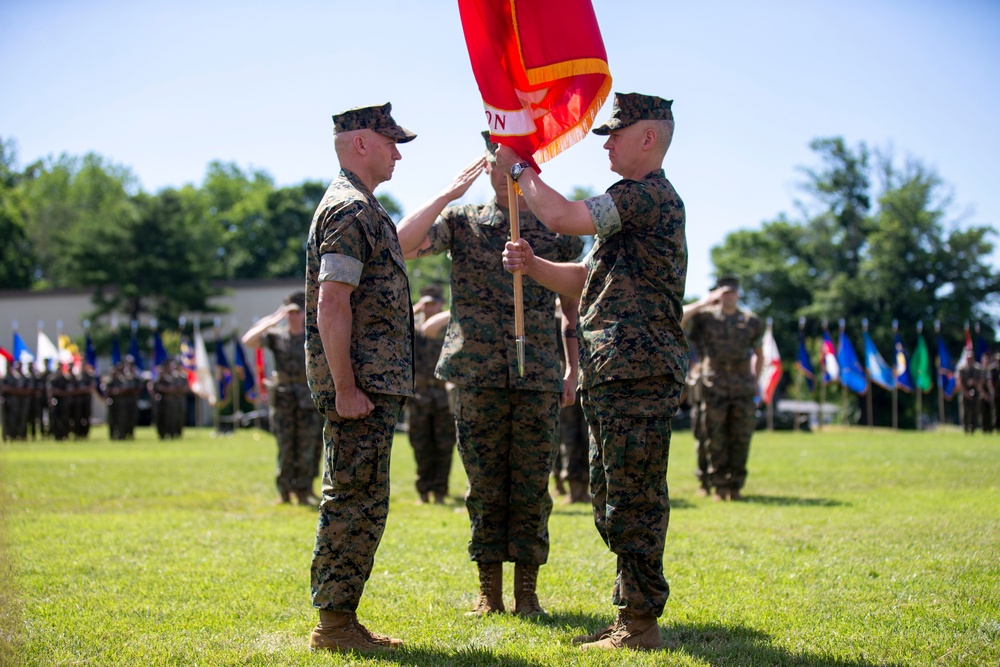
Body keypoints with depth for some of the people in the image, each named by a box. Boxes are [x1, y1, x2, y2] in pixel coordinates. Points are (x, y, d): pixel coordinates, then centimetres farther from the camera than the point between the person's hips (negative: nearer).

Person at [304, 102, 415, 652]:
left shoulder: (361, 210, 20)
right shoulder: (351, 210, -13)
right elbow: (331, 303, -21)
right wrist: (345, 388, -23)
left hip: (371, 383, 11)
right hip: (362, 384, -11)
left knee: (358, 503, 13)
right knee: (355, 502, -7)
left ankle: (340, 620, 18)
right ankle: (335, 622, -1)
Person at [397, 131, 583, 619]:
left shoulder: (557, 228, 10)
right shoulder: (463, 222, 7)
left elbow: (573, 306, 14)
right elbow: (402, 244, -9)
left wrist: (574, 368, 6)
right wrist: (449, 194, -9)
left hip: (538, 377, 0)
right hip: (477, 374, 0)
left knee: (531, 488, 2)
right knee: (485, 487, 4)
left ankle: (527, 592, 11)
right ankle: (489, 592, 13)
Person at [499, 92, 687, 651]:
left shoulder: (652, 196, -11)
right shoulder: (632, 203, 24)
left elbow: (564, 217, -21)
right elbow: (583, 280, 25)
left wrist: (520, 170, -5)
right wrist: (532, 265, 8)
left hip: (638, 374, -11)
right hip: (612, 375, 11)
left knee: (633, 501, -8)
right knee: (613, 501, 15)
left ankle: (642, 624, -2)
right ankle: (632, 617, 22)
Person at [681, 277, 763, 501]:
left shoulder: (751, 321, 14)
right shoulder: (705, 317, 7)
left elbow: (759, 355, 23)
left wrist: (754, 380, 12)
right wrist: (702, 303, -7)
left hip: (742, 388, 2)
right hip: (714, 387, -2)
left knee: (741, 439, 0)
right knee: (716, 439, -2)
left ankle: (736, 485, 7)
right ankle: (719, 486, 3)